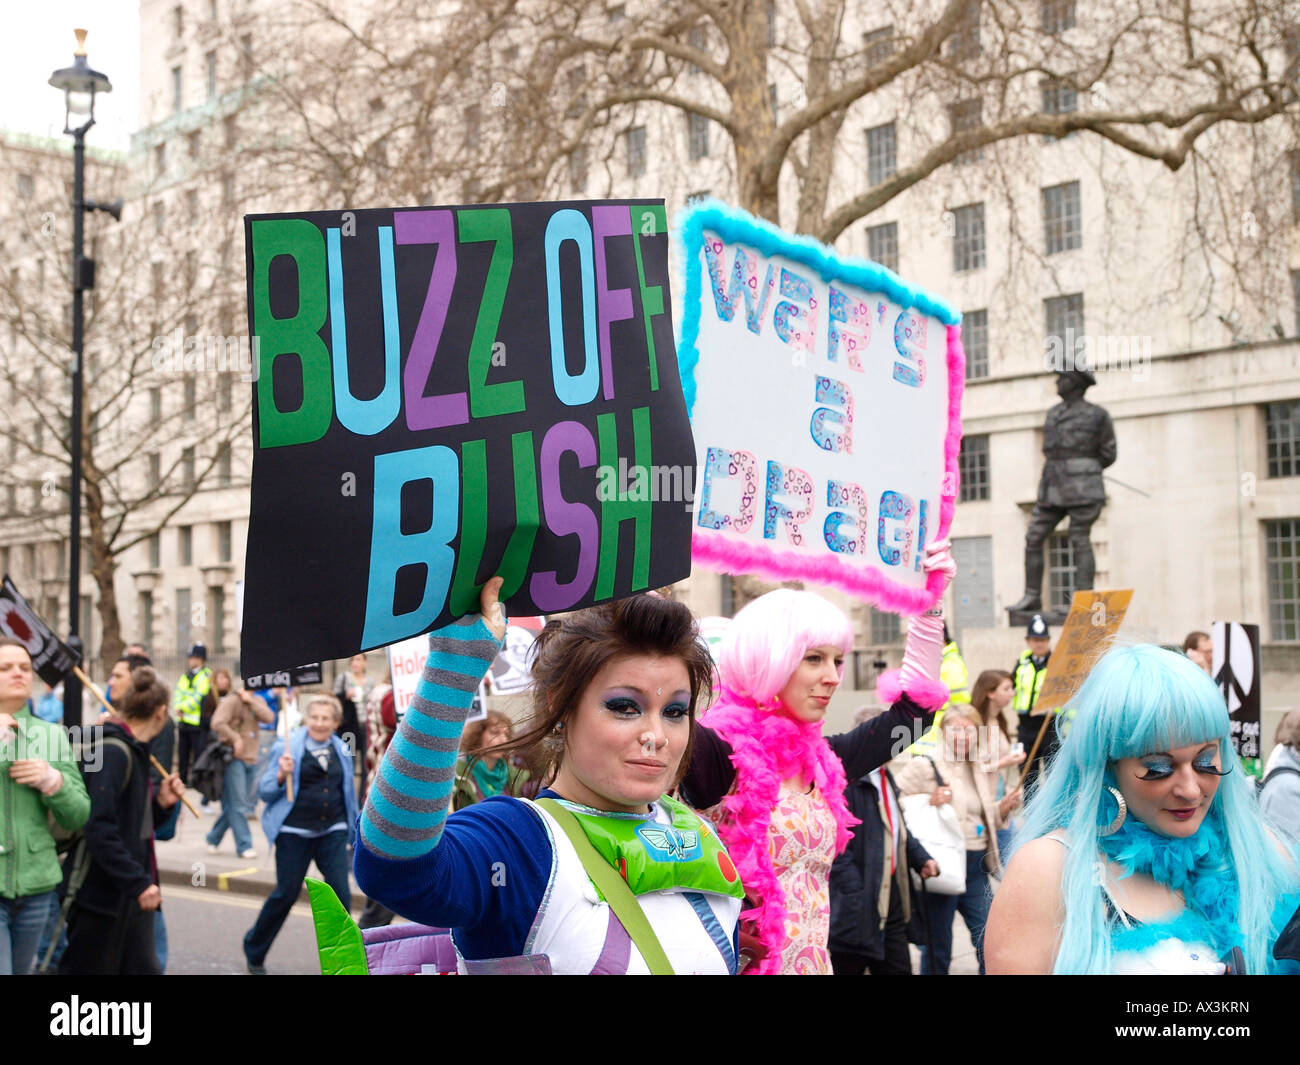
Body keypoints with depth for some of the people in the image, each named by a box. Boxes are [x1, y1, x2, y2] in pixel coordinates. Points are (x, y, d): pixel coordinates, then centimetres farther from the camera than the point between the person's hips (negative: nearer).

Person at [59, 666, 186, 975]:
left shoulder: (135, 752, 13)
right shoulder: (113, 751, -16)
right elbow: (100, 829, -25)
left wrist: (163, 803, 1)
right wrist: (138, 883, -25)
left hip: (133, 894, 9)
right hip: (101, 894, -9)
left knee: (143, 968, 7)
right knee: (91, 969, 2)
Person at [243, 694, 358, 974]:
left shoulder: (342, 751, 9)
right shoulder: (287, 748, -4)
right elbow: (265, 792, -2)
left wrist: (354, 832, 20)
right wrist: (281, 775, -21)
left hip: (333, 833, 3)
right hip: (294, 832, -3)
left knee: (341, 893, -6)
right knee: (285, 895, 3)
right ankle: (254, 952, 25)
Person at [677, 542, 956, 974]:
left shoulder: (819, 759, 7)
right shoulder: (722, 752, -14)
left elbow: (911, 710, 19)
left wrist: (929, 605, 16)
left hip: (814, 961, 7)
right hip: (743, 962, -7)